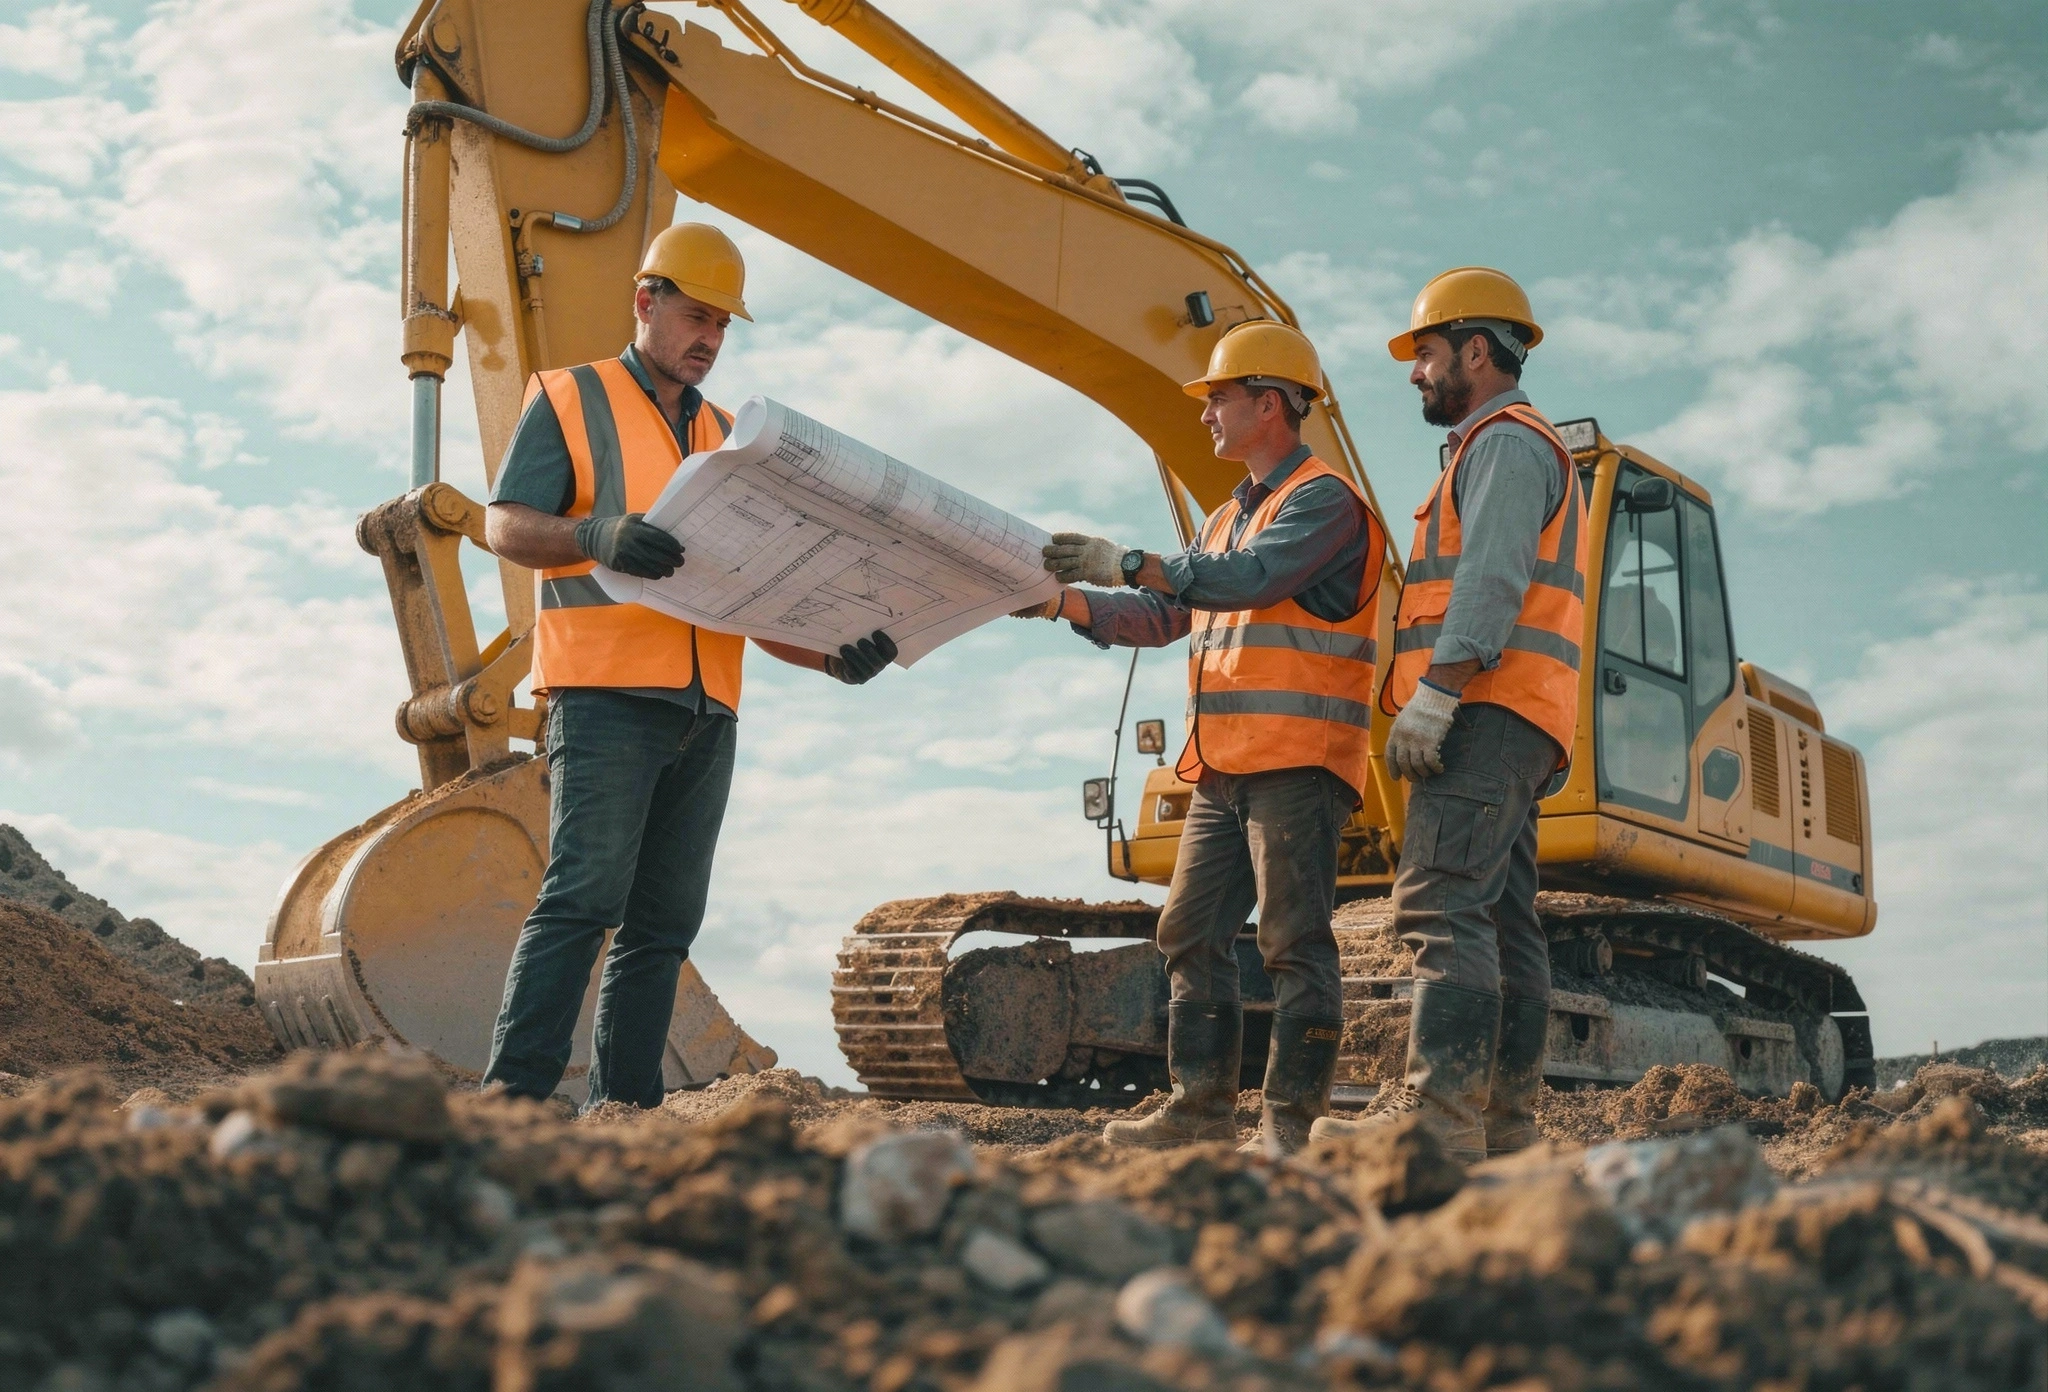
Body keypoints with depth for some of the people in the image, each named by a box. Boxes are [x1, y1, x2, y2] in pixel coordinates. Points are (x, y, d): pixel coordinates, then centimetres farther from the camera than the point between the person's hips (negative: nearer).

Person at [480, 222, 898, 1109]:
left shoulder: (725, 437, 24)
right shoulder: (570, 399, 7)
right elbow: (505, 527, -5)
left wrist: (833, 657, 2)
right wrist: (597, 537, -26)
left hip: (706, 710, 6)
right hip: (607, 693, -6)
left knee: (664, 919, 4)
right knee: (585, 894, -16)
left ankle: (624, 1102, 8)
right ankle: (514, 1091, -14)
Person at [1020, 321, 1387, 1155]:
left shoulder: (1323, 499, -5)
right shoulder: (1228, 517, 24)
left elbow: (1250, 578, -21)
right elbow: (1161, 616, 20)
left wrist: (1127, 563, -18)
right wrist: (1065, 604, 7)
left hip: (1297, 764, -9)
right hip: (1223, 768, 9)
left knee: (1294, 944, -7)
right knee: (1192, 933, 8)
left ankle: (1292, 1118, -4)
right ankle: (1201, 1104, 13)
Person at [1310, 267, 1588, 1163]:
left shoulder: (1505, 441, -3)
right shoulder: (1520, 450, 30)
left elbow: (1493, 581, -17)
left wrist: (1434, 693, -24)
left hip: (1485, 711, -11)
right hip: (1511, 724, 11)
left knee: (1443, 905, -18)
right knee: (1505, 921, 6)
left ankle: (1437, 1113, -25)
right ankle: (1503, 1119, 6)